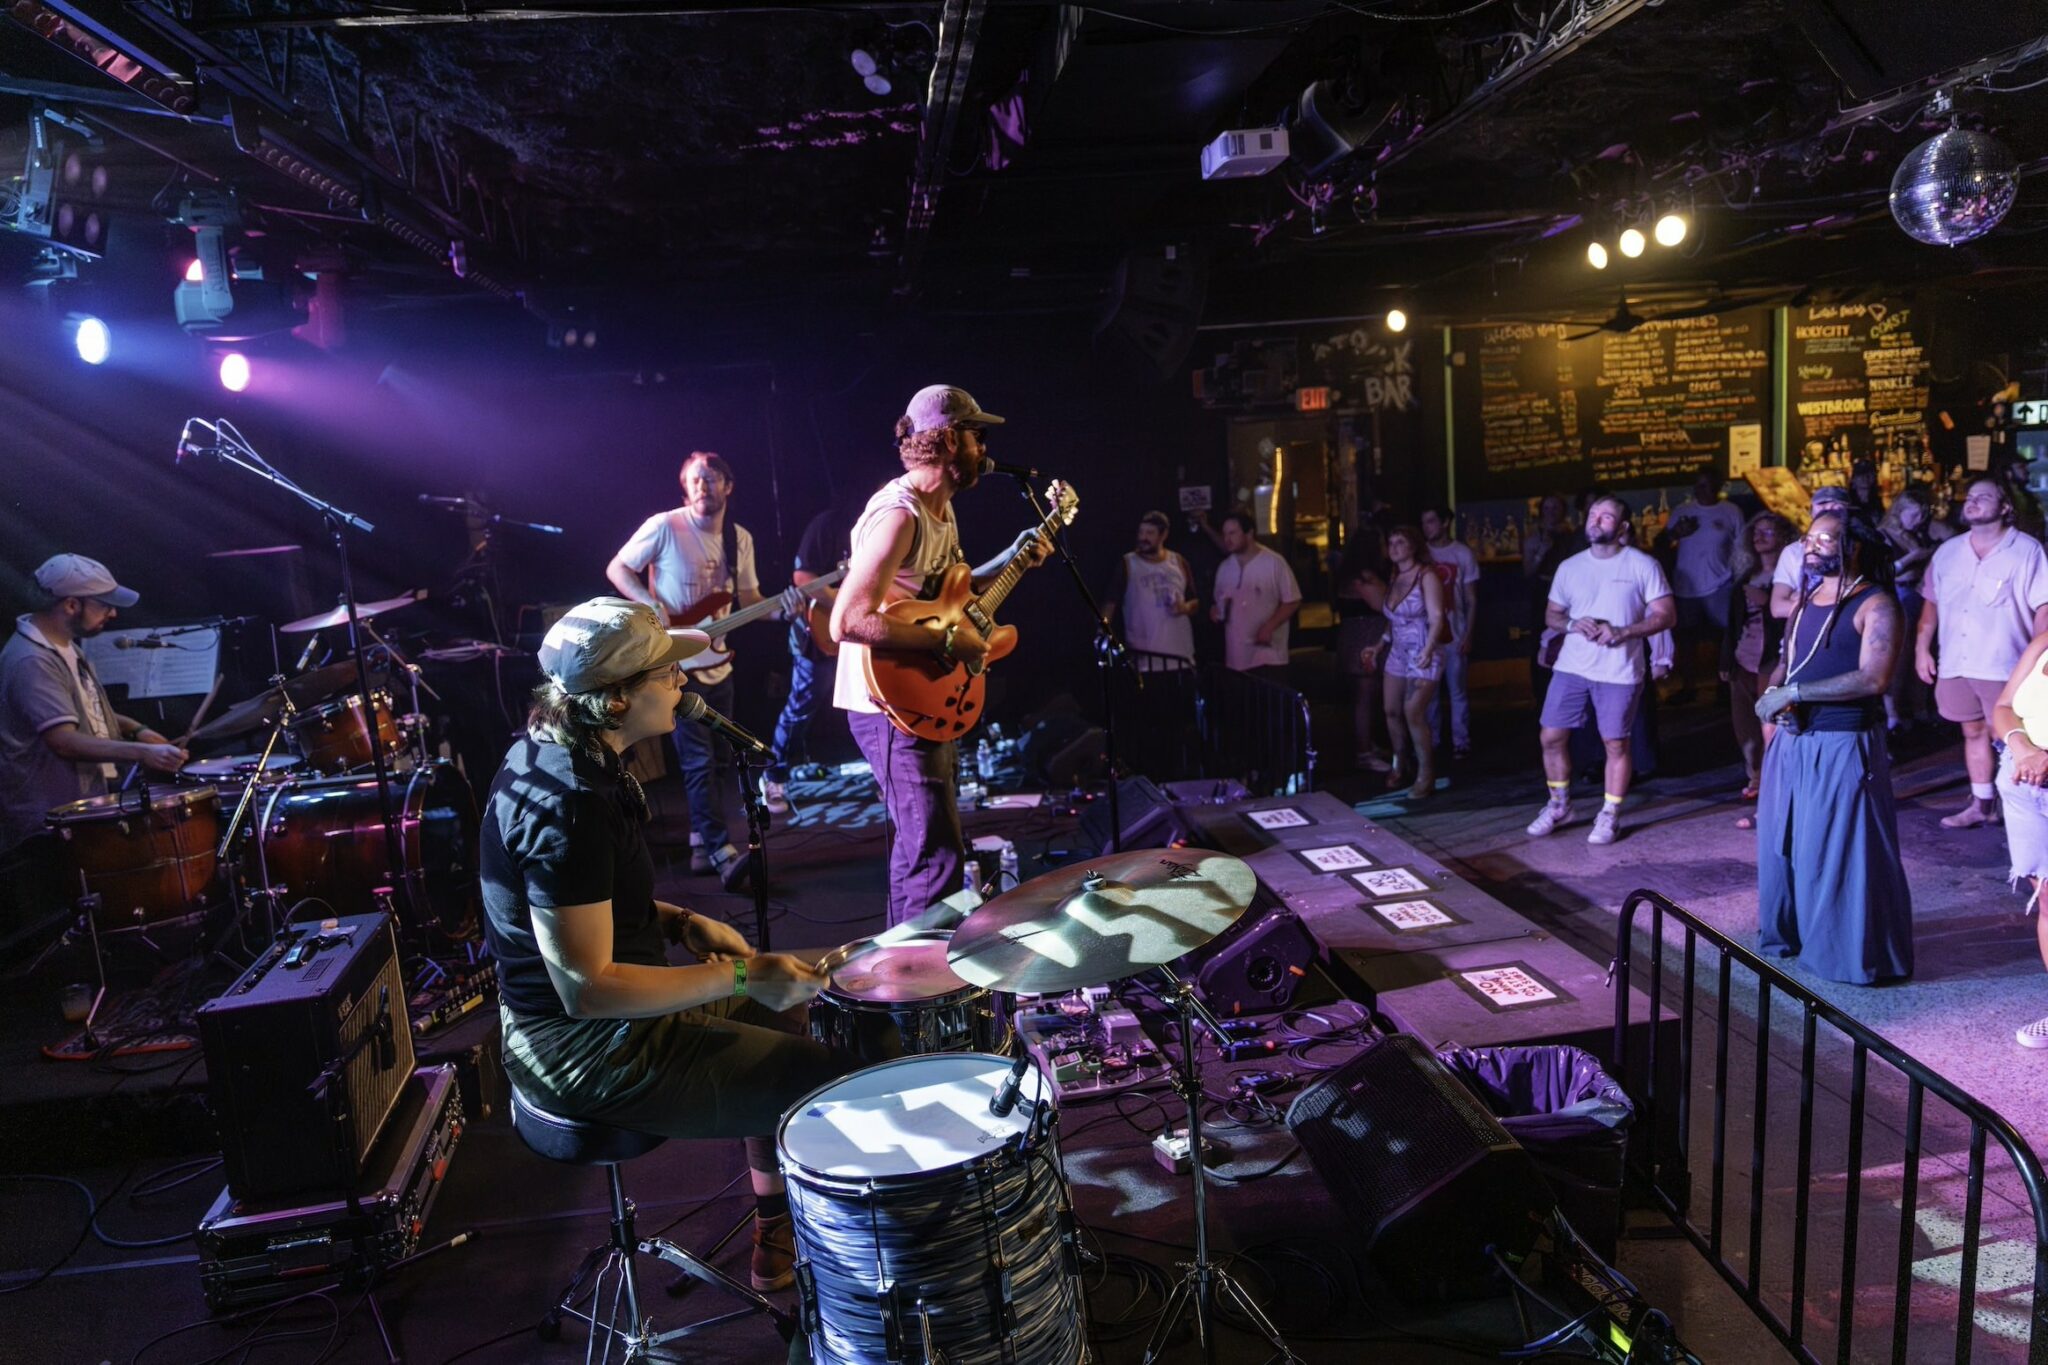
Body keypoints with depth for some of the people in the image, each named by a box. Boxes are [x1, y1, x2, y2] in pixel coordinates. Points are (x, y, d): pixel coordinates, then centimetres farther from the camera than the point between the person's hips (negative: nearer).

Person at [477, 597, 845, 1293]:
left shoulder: (546, 753, 3)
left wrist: (680, 922, 3)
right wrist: (739, 977, -23)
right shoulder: (568, 804, -29)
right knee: (833, 1080, -7)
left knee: (784, 1018, 24)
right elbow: (587, 988, -30)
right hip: (591, 1057, -10)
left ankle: (780, 1243, 34)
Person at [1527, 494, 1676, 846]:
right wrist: (1573, 624, -10)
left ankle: (1610, 815, 18)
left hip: (1619, 671, -3)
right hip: (1571, 667, 4)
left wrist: (1621, 633, -18)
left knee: (1616, 743, 3)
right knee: (1551, 736, 4)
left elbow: (1666, 615, -5)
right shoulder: (1570, 567, 8)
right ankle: (1558, 805, 23)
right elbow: (1551, 615, 13)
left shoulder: (1643, 565, -4)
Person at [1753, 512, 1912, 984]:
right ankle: (1786, 935, 31)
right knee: (1781, 842, 15)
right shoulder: (1805, 599, 13)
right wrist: (1774, 693, -8)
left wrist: (1795, 692, -21)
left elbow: (1872, 679, -21)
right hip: (1791, 741, 8)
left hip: (1843, 746, -7)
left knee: (1840, 851, 0)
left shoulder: (1875, 604, -11)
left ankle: (1853, 954, 14)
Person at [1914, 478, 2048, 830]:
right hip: (1955, 663, 5)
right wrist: (1922, 648, 8)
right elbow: (1931, 602, 13)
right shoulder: (1948, 552, 9)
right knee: (1974, 732, 14)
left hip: (2004, 667, -5)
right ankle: (1982, 805, 25)